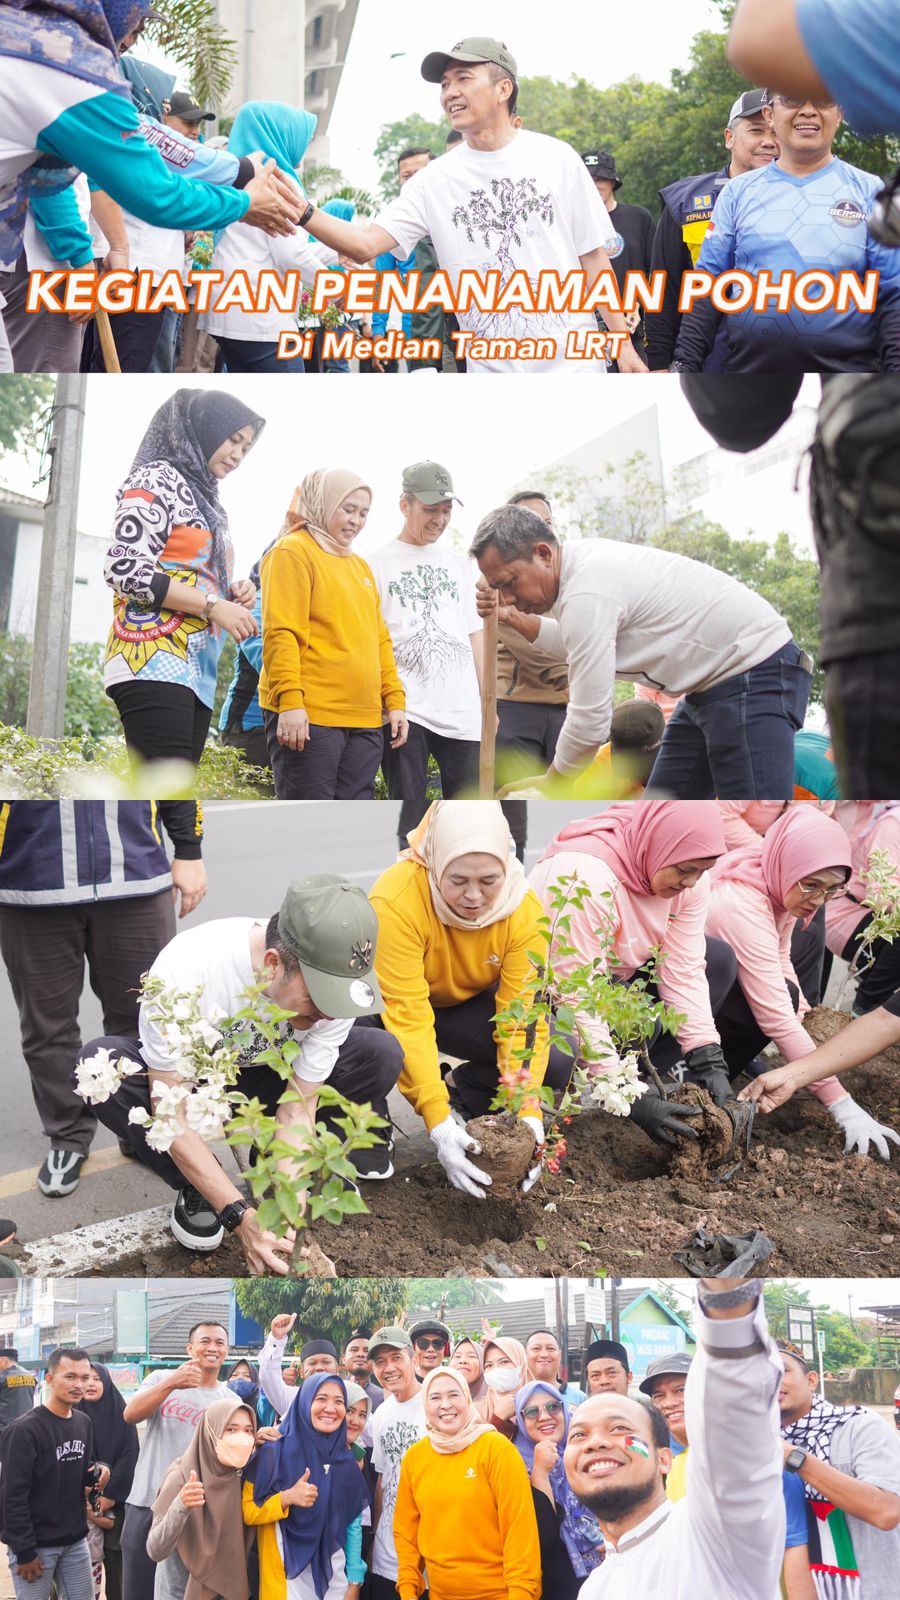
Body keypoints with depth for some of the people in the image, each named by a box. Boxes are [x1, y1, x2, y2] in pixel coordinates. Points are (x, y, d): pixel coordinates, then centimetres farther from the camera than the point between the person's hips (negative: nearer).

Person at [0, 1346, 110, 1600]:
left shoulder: (83, 1423, 6)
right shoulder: (24, 1430, -17)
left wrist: (99, 1470, -5)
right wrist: (24, 1551, -17)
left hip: (75, 1540, 7)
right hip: (36, 1544, -7)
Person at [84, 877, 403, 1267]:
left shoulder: (335, 982, -27)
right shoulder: (184, 971, -38)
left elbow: (298, 1106, -20)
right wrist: (241, 1216, -38)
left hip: (265, 1079, 2)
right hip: (181, 1080, -2)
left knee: (380, 1056, -22)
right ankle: (196, 1190, -12)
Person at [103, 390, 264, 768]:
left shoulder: (203, 497, 25)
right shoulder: (158, 480, -2)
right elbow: (124, 569, -14)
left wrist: (232, 594, 10)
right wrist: (213, 605, -14)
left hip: (197, 673, 9)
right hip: (152, 665, -9)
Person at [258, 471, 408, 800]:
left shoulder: (360, 566, 22)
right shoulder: (293, 551, -3)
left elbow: (380, 639, 24)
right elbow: (280, 633, -12)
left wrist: (394, 699, 15)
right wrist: (289, 700, -20)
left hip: (364, 722, 8)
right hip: (307, 717, -8)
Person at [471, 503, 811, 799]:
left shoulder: (586, 593, -24)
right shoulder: (584, 560, 7)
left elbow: (590, 719, -22)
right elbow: (582, 649, 25)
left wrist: (550, 782, -4)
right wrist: (517, 620, 11)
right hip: (712, 684, 11)